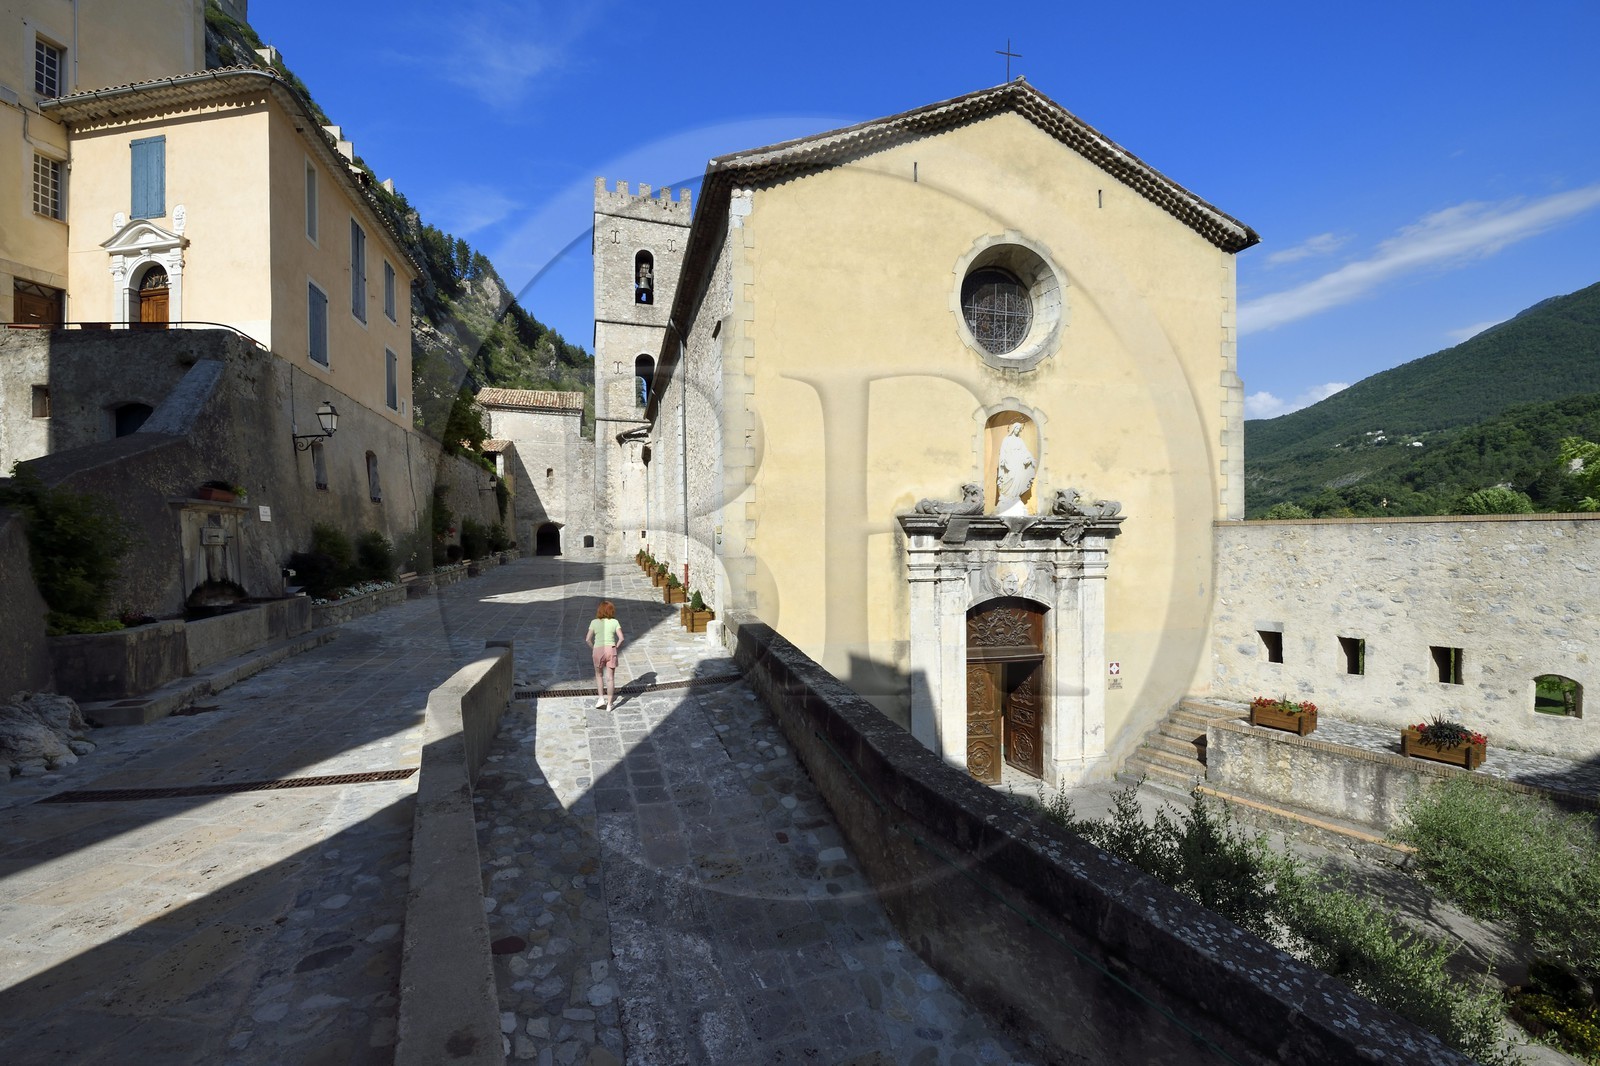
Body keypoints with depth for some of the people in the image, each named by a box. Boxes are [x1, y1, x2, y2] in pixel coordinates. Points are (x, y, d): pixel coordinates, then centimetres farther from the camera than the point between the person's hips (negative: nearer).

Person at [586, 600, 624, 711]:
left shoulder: (594, 622, 3)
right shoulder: (615, 622, 2)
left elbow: (588, 639, -3)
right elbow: (621, 638, -6)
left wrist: (594, 648, 11)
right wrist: (616, 647, 8)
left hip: (598, 650, 0)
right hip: (611, 649, 0)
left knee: (598, 675, 22)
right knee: (610, 678, 5)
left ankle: (601, 698, 13)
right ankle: (609, 704, 8)